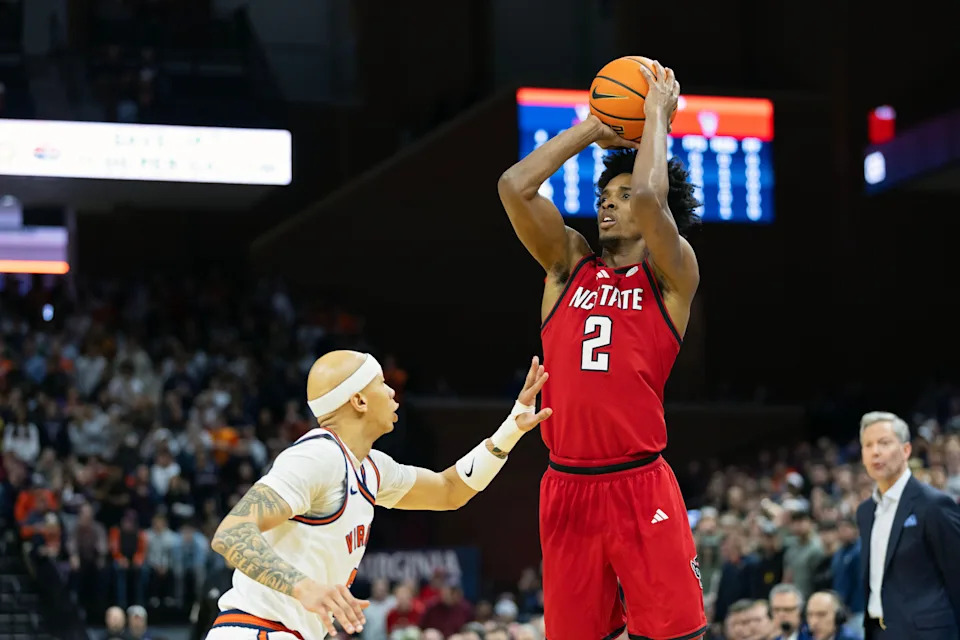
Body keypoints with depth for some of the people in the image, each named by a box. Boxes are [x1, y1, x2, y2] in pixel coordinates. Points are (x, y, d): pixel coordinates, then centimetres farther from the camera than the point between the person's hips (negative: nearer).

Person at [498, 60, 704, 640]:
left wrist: (656, 117, -2)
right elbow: (514, 186, 2)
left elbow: (649, 198, -17)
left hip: (641, 488, -4)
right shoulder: (569, 265, 13)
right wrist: (592, 129, 9)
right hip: (566, 488, 4)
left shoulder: (670, 277, 1)